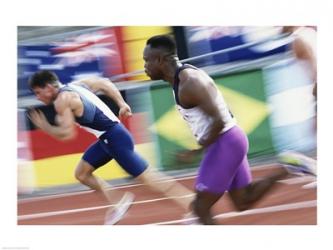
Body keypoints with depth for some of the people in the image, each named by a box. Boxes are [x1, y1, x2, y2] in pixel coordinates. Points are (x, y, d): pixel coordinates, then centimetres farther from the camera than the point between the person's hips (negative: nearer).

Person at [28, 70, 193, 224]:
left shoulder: (62, 100, -14)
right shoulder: (75, 86, 15)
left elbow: (67, 134, -18)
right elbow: (104, 83, 24)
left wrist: (44, 126, -4)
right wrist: (122, 104, 20)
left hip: (114, 138, -10)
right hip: (108, 137, 10)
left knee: (148, 177, -9)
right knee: (81, 173, 17)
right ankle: (119, 202, 19)